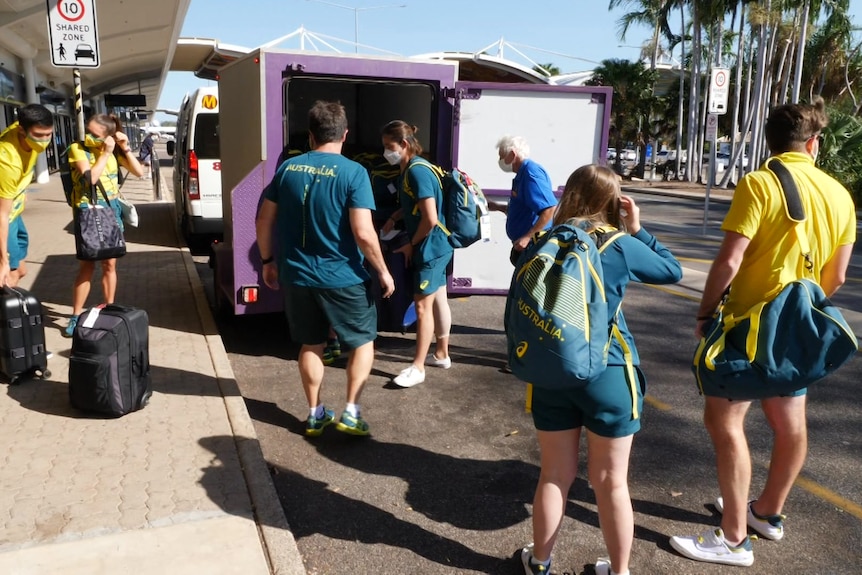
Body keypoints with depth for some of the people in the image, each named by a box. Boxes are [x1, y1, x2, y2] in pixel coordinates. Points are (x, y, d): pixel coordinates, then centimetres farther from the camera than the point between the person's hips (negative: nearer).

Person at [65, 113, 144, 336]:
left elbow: (139, 171, 2)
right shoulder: (78, 149, -9)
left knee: (109, 264, 9)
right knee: (86, 266, -4)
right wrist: (105, 153, -19)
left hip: (112, 209, 4)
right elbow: (89, 179, -22)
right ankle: (76, 316, 5)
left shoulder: (113, 150, 4)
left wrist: (125, 148, -8)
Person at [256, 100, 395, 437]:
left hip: (296, 276, 4)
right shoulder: (353, 172, -12)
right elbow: (363, 233, -18)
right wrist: (383, 271, -6)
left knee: (311, 345, 20)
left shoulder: (287, 168, 2)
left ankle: (315, 415, 27)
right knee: (363, 341, 15)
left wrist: (268, 261, 18)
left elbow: (264, 221, 6)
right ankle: (351, 413, 10)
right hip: (342, 277, -4)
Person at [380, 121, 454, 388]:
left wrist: (411, 244, -12)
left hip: (430, 248, -10)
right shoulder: (409, 169, 9)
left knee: (422, 306, -4)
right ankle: (442, 354, 30)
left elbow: (430, 218, -25)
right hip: (435, 247, 10)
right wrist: (393, 219, 10)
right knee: (438, 301, 17)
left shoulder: (417, 171, -21)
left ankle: (417, 367, 4)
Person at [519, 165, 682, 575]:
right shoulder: (621, 246, -8)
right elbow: (672, 271, 8)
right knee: (611, 482, 12)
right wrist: (638, 230, 10)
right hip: (607, 376, -2)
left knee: (555, 475, 16)